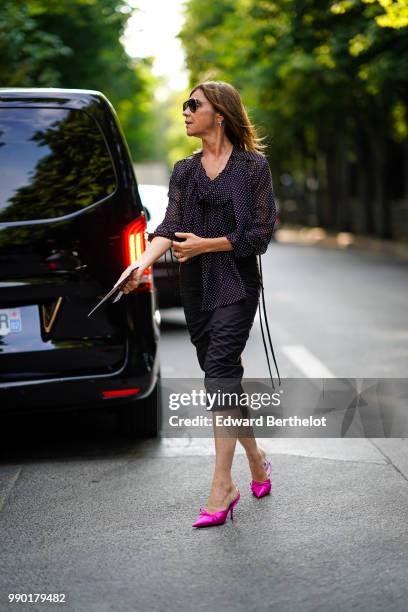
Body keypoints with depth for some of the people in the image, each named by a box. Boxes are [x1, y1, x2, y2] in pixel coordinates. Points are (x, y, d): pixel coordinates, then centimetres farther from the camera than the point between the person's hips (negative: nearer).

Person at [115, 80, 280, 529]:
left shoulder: (253, 166, -2)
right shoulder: (184, 171, 13)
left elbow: (259, 234, -6)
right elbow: (169, 227, 0)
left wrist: (205, 244, -12)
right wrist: (143, 261, -18)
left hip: (236, 284, -5)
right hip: (195, 287, 5)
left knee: (220, 369, -16)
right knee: (222, 374, 9)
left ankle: (222, 484, -18)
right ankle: (255, 458, 27)